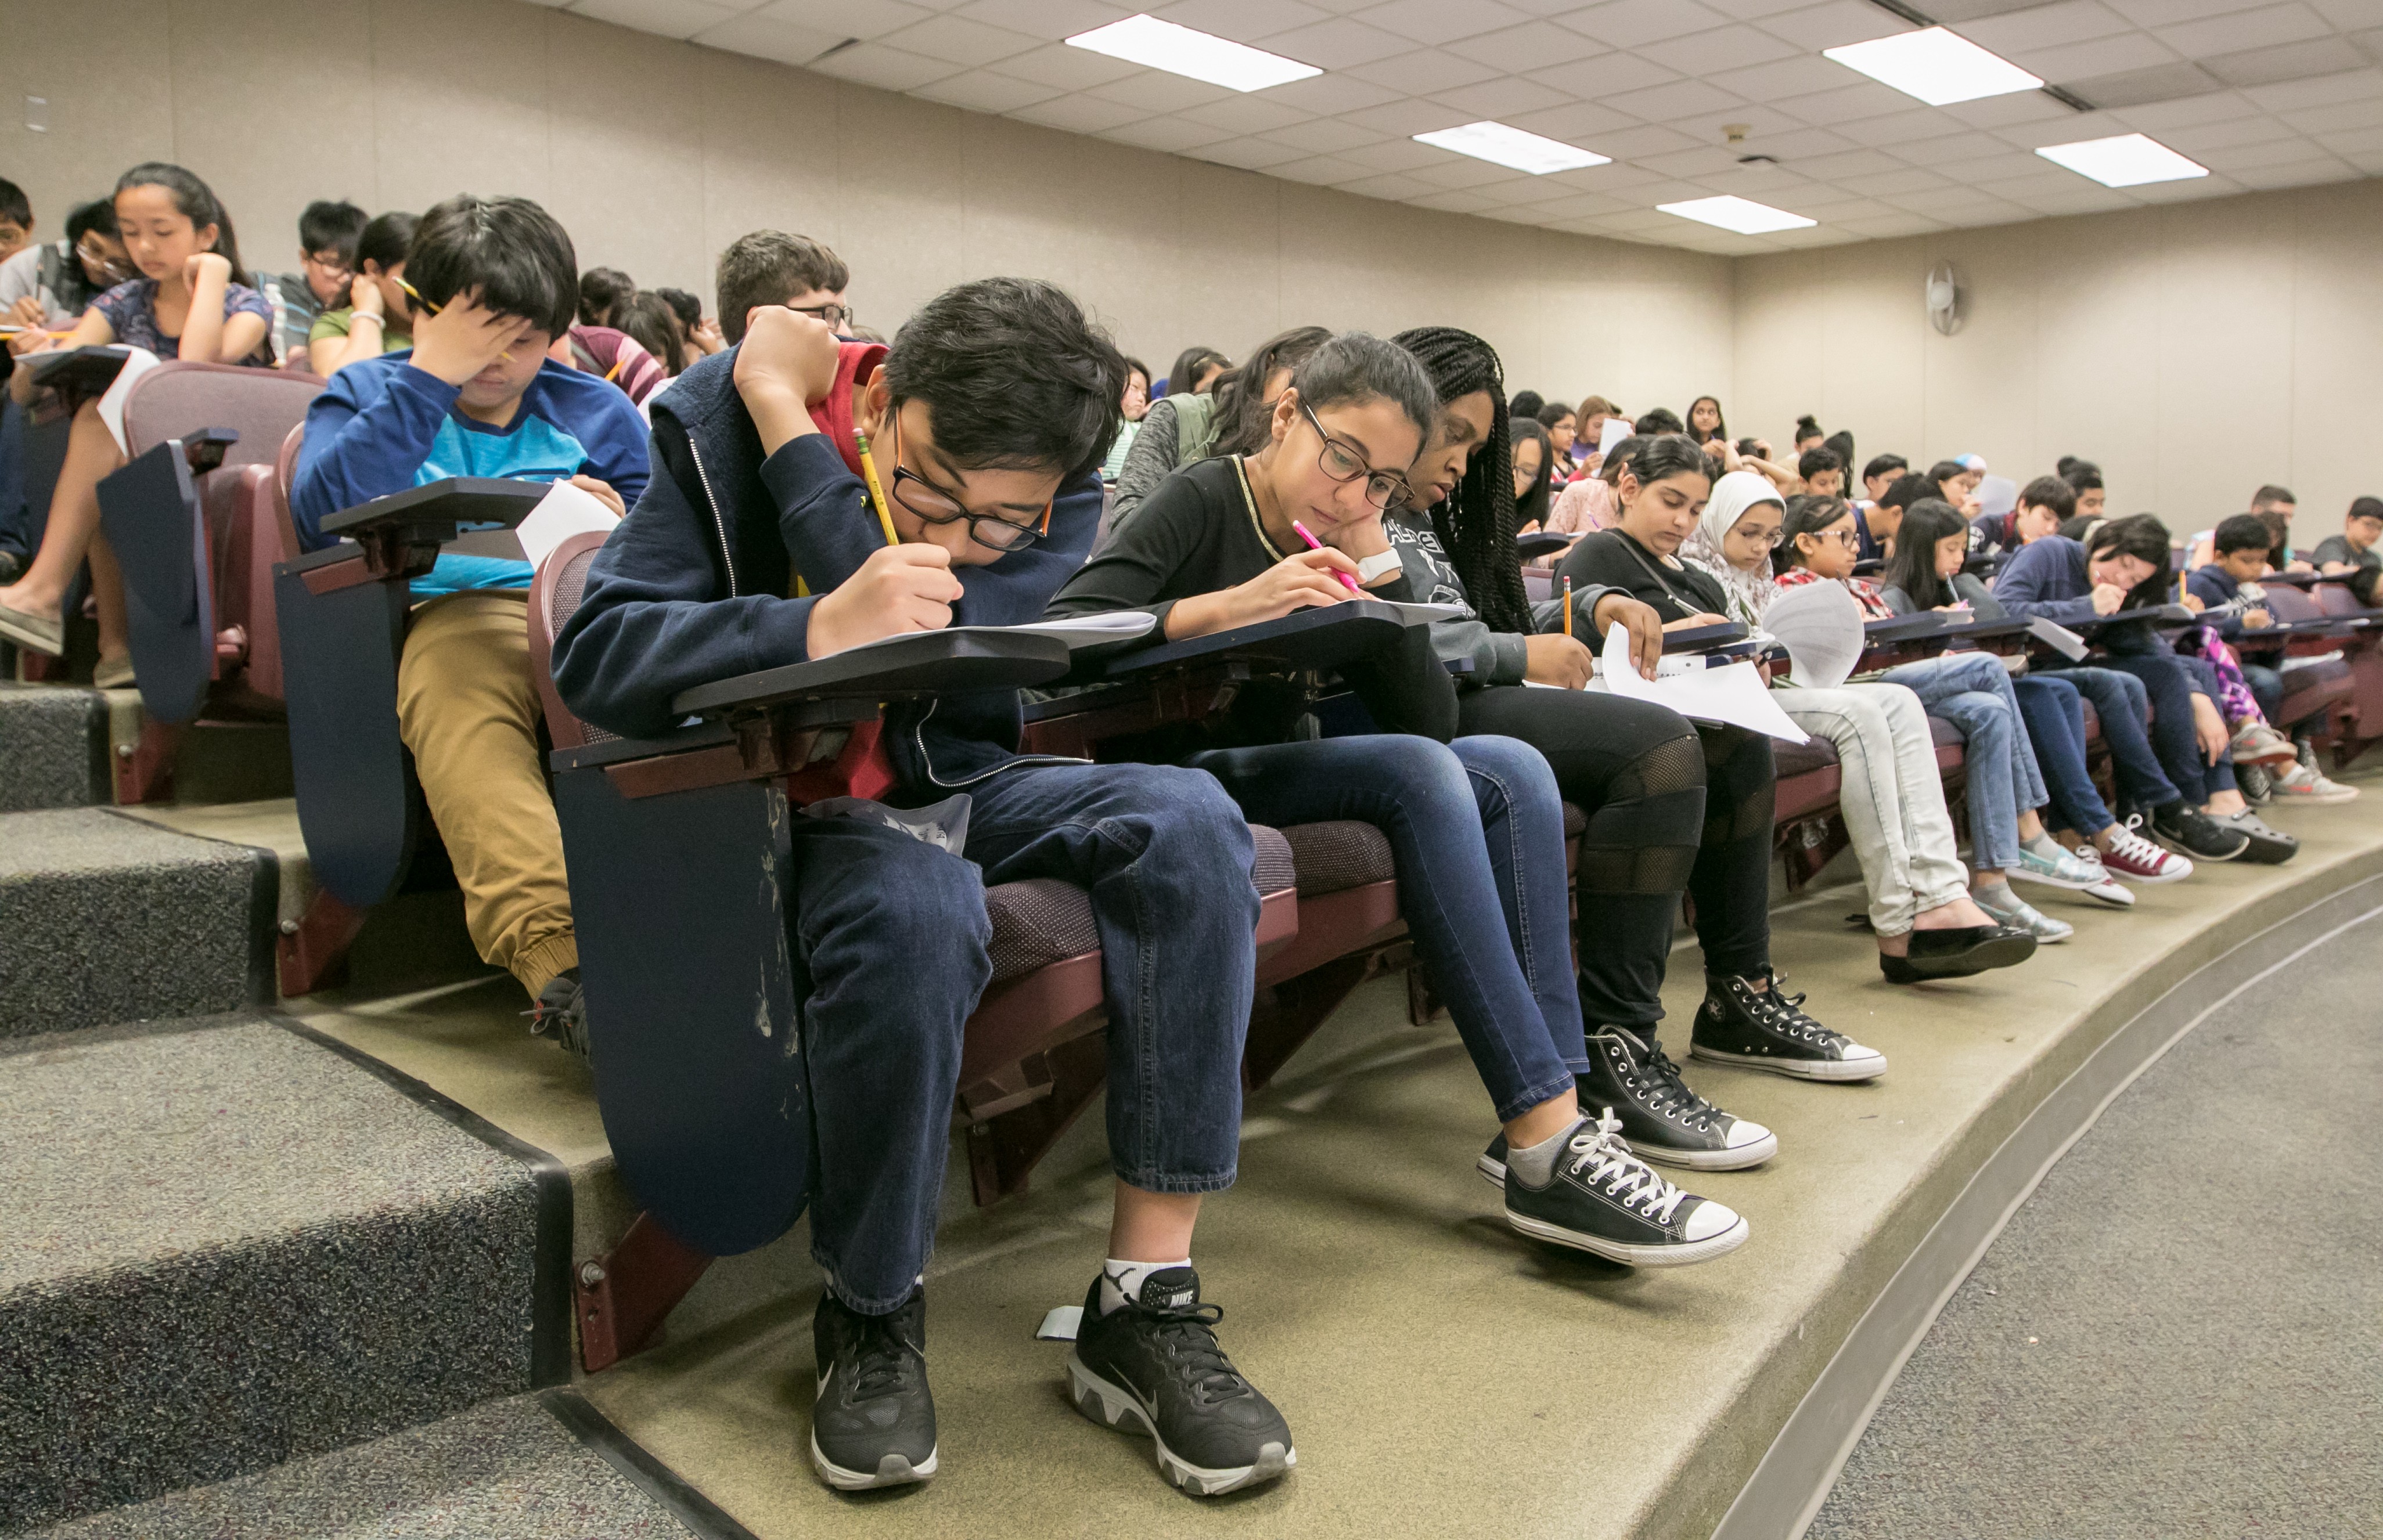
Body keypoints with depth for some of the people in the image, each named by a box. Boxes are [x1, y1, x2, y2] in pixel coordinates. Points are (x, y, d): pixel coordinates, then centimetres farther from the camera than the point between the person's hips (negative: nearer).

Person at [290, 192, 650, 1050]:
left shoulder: (596, 413, 26)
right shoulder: (365, 395, 21)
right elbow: (320, 518, -2)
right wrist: (430, 375, -2)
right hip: (446, 615, -1)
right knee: (455, 692, -39)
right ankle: (555, 950, -56)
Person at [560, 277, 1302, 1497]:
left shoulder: (1060, 487, -10)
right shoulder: (722, 423, -14)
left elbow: (934, 660, -26)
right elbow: (594, 657, -20)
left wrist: (784, 413, -24)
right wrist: (816, 630, -38)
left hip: (957, 781, 3)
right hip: (791, 796, -3)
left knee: (1188, 823, -24)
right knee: (916, 909, -38)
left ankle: (1143, 1302, -19)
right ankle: (869, 1318, -12)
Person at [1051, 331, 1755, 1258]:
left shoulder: (1341, 542, 10)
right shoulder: (1204, 501, -8)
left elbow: (1429, 719, 0)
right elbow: (1061, 628, -24)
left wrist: (1376, 564, -9)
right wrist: (1225, 608, -35)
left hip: (1277, 766, 7)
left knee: (1511, 772, -12)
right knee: (1419, 773, -28)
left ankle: (1560, 1103, -17)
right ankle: (1546, 1143, -29)